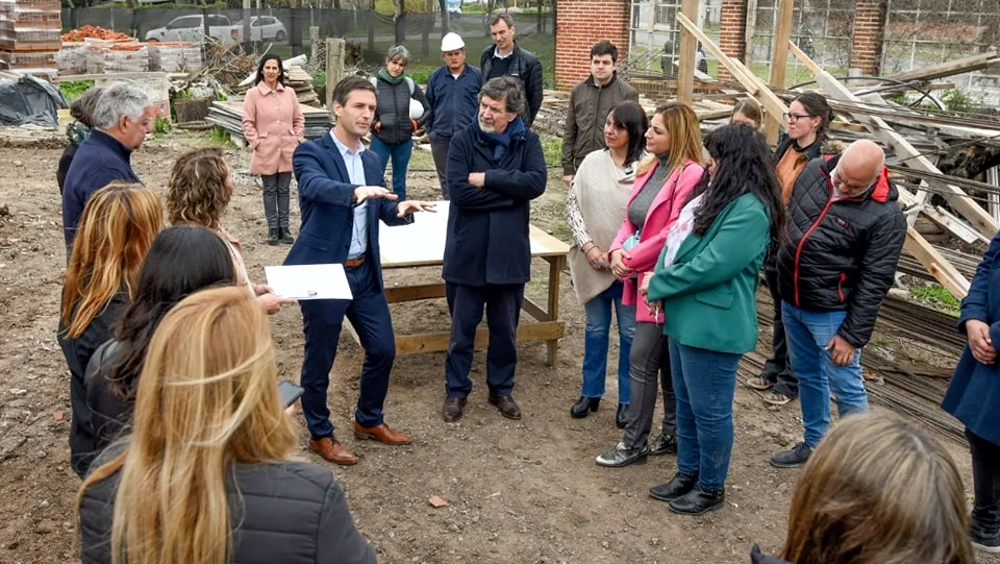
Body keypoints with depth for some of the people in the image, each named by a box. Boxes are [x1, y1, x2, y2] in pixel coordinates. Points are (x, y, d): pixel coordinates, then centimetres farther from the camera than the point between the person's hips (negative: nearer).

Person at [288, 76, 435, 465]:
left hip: (364, 272, 7)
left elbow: (382, 210, 14)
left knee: (383, 349, 12)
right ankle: (320, 434, 27)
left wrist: (401, 209, -9)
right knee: (319, 359, 7)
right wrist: (356, 192, -48)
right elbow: (315, 186, -30)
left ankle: (369, 420, 35)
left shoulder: (370, 160, 12)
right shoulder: (311, 152, -9)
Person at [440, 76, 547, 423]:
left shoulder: (527, 142, 0)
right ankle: (456, 390, 26)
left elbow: (537, 182, -17)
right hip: (467, 252, -1)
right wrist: (510, 192, -14)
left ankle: (502, 389, 32)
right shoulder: (463, 141, -6)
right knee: (462, 328, 10)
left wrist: (486, 178, -18)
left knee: (505, 329, 14)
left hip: (509, 252, 2)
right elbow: (459, 191, -18)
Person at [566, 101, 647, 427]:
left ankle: (627, 399, 23)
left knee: (630, 333, 8)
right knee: (595, 329, 15)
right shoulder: (592, 162, 2)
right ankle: (591, 392, 29)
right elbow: (572, 206, 2)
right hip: (593, 264, 3)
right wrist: (589, 246, -7)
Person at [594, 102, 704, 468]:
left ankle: (634, 443, 10)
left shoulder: (691, 175, -17)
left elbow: (675, 233, -22)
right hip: (643, 277, 9)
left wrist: (630, 261, -14)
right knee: (665, 361, 17)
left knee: (641, 360, -3)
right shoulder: (652, 169, 11)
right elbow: (632, 219, 14)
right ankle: (673, 434, 29)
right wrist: (617, 250, -5)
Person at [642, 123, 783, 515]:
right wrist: (661, 282, -3)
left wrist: (658, 283, -13)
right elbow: (678, 241, 15)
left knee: (709, 410, 5)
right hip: (686, 317, 10)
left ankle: (711, 488, 22)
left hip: (713, 325, -10)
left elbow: (711, 266, -24)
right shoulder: (717, 194, 13)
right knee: (686, 405, 20)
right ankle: (687, 473, 36)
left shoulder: (750, 210, -19)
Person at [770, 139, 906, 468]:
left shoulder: (885, 216, -20)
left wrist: (853, 334, -17)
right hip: (790, 301, 7)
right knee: (807, 376, 20)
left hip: (831, 312, -7)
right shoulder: (814, 171, -3)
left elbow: (874, 282, -18)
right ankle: (814, 444, 37)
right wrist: (780, 266, 17)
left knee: (846, 388, 2)